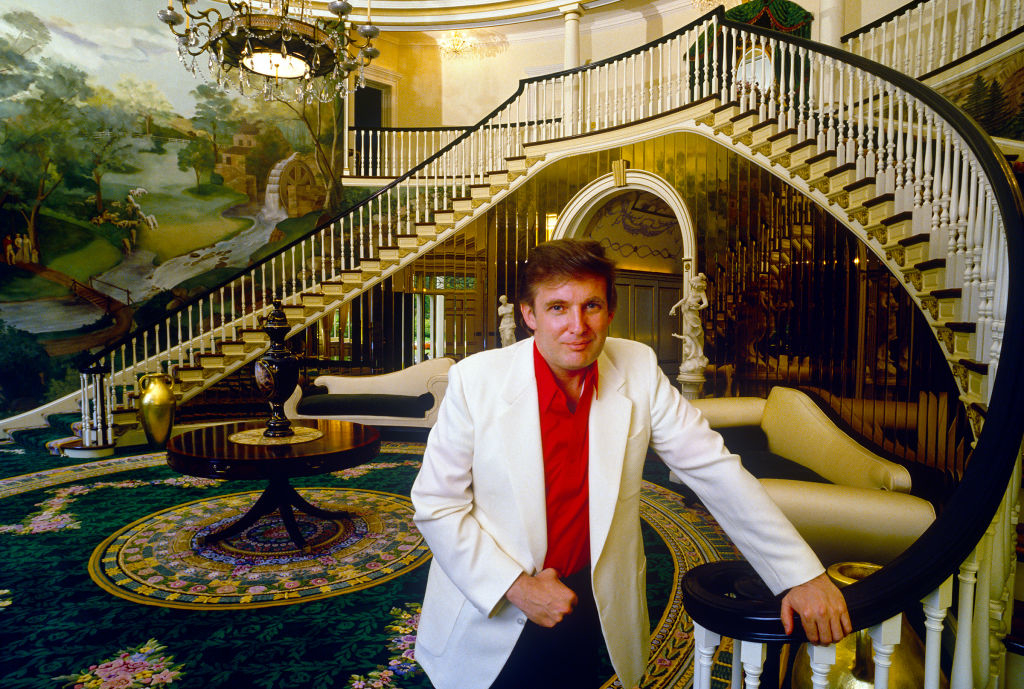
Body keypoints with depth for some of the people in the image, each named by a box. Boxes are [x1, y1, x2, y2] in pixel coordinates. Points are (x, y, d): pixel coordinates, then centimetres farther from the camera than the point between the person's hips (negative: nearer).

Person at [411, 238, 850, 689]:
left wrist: (802, 575, -9)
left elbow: (715, 470, -7)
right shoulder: (475, 381, -18)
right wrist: (517, 587, -17)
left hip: (596, 601, 2)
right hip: (492, 609, -1)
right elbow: (436, 505, -12)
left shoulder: (638, 371, -11)